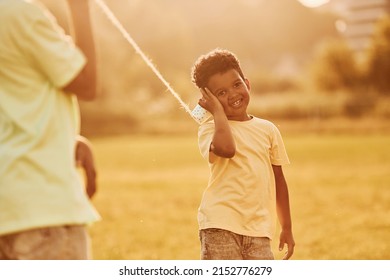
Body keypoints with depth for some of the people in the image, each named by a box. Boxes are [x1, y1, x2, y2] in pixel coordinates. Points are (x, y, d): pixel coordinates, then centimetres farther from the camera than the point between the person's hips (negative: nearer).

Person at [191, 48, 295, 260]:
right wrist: (218, 112, -12)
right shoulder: (209, 129, -2)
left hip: (258, 227, 4)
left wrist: (287, 228, 20)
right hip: (220, 226, -4)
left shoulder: (267, 130, 11)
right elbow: (226, 148, -27)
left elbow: (278, 179, 18)